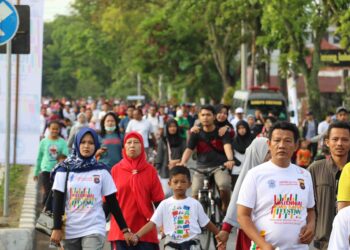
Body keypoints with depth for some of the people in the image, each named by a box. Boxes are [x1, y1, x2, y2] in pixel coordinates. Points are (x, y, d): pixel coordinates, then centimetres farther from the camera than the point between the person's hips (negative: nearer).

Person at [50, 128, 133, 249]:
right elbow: (58, 201, 0)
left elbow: (113, 203, 5)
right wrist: (57, 228, -9)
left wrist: (125, 230, 1)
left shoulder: (101, 171, 3)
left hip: (94, 230, -1)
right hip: (69, 230, 1)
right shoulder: (64, 170, 3)